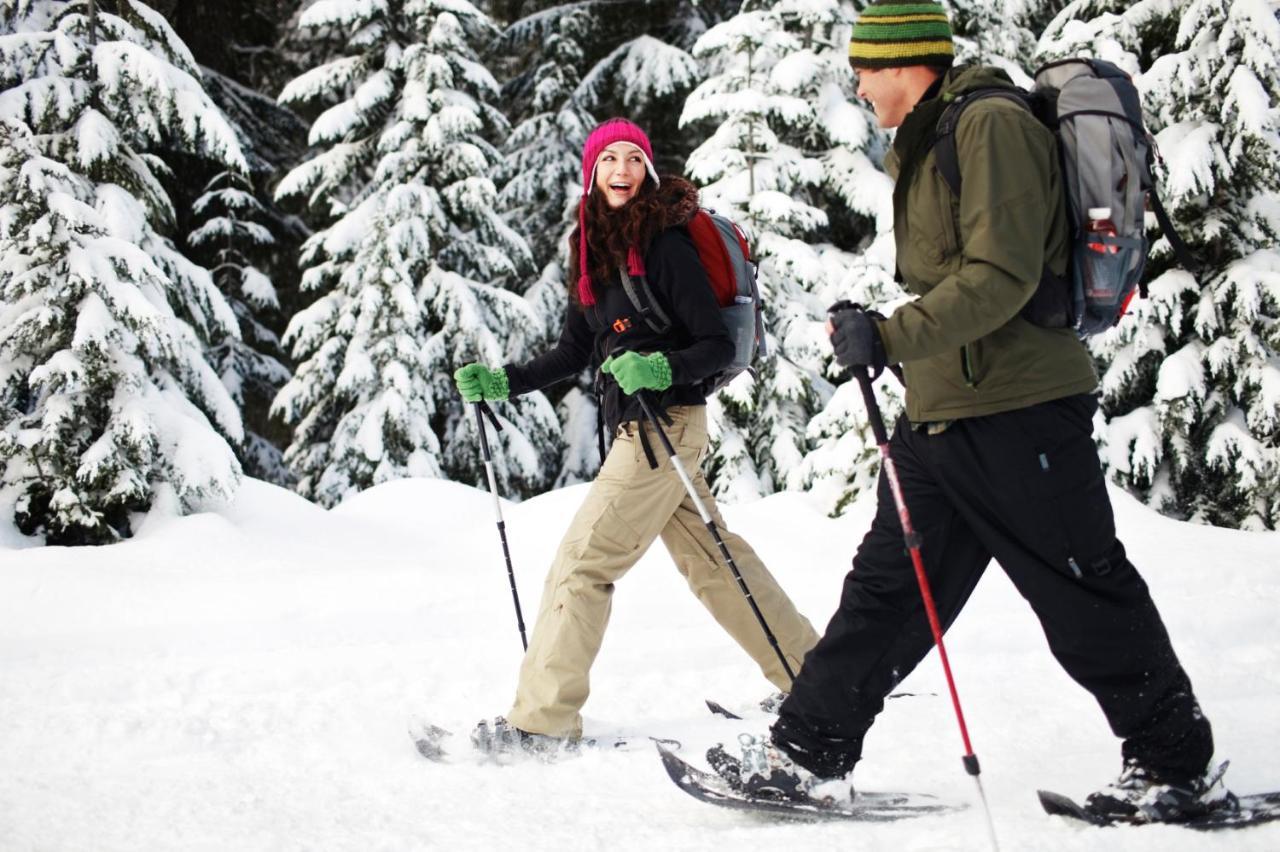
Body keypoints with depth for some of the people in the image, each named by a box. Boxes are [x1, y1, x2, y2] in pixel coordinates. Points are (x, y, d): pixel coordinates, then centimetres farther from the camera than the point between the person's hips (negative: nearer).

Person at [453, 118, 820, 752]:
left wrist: (660, 370, -31)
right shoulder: (594, 247, 11)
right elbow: (576, 350, 16)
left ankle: (543, 720, -3)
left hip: (664, 425, -9)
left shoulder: (663, 243, -13)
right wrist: (503, 382, 7)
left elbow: (718, 345, -14)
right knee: (712, 562, 15)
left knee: (581, 566, -8)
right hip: (635, 428, 9)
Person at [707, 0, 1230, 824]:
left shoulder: (992, 123, -13)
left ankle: (1177, 766, 13)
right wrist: (875, 329, 16)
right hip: (940, 415, 10)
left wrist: (891, 337, -24)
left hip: (1017, 413, -10)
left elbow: (1002, 274, -22)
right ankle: (808, 750, 15)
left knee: (1087, 600, 0)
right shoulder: (928, 143, 18)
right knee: (885, 586, 10)